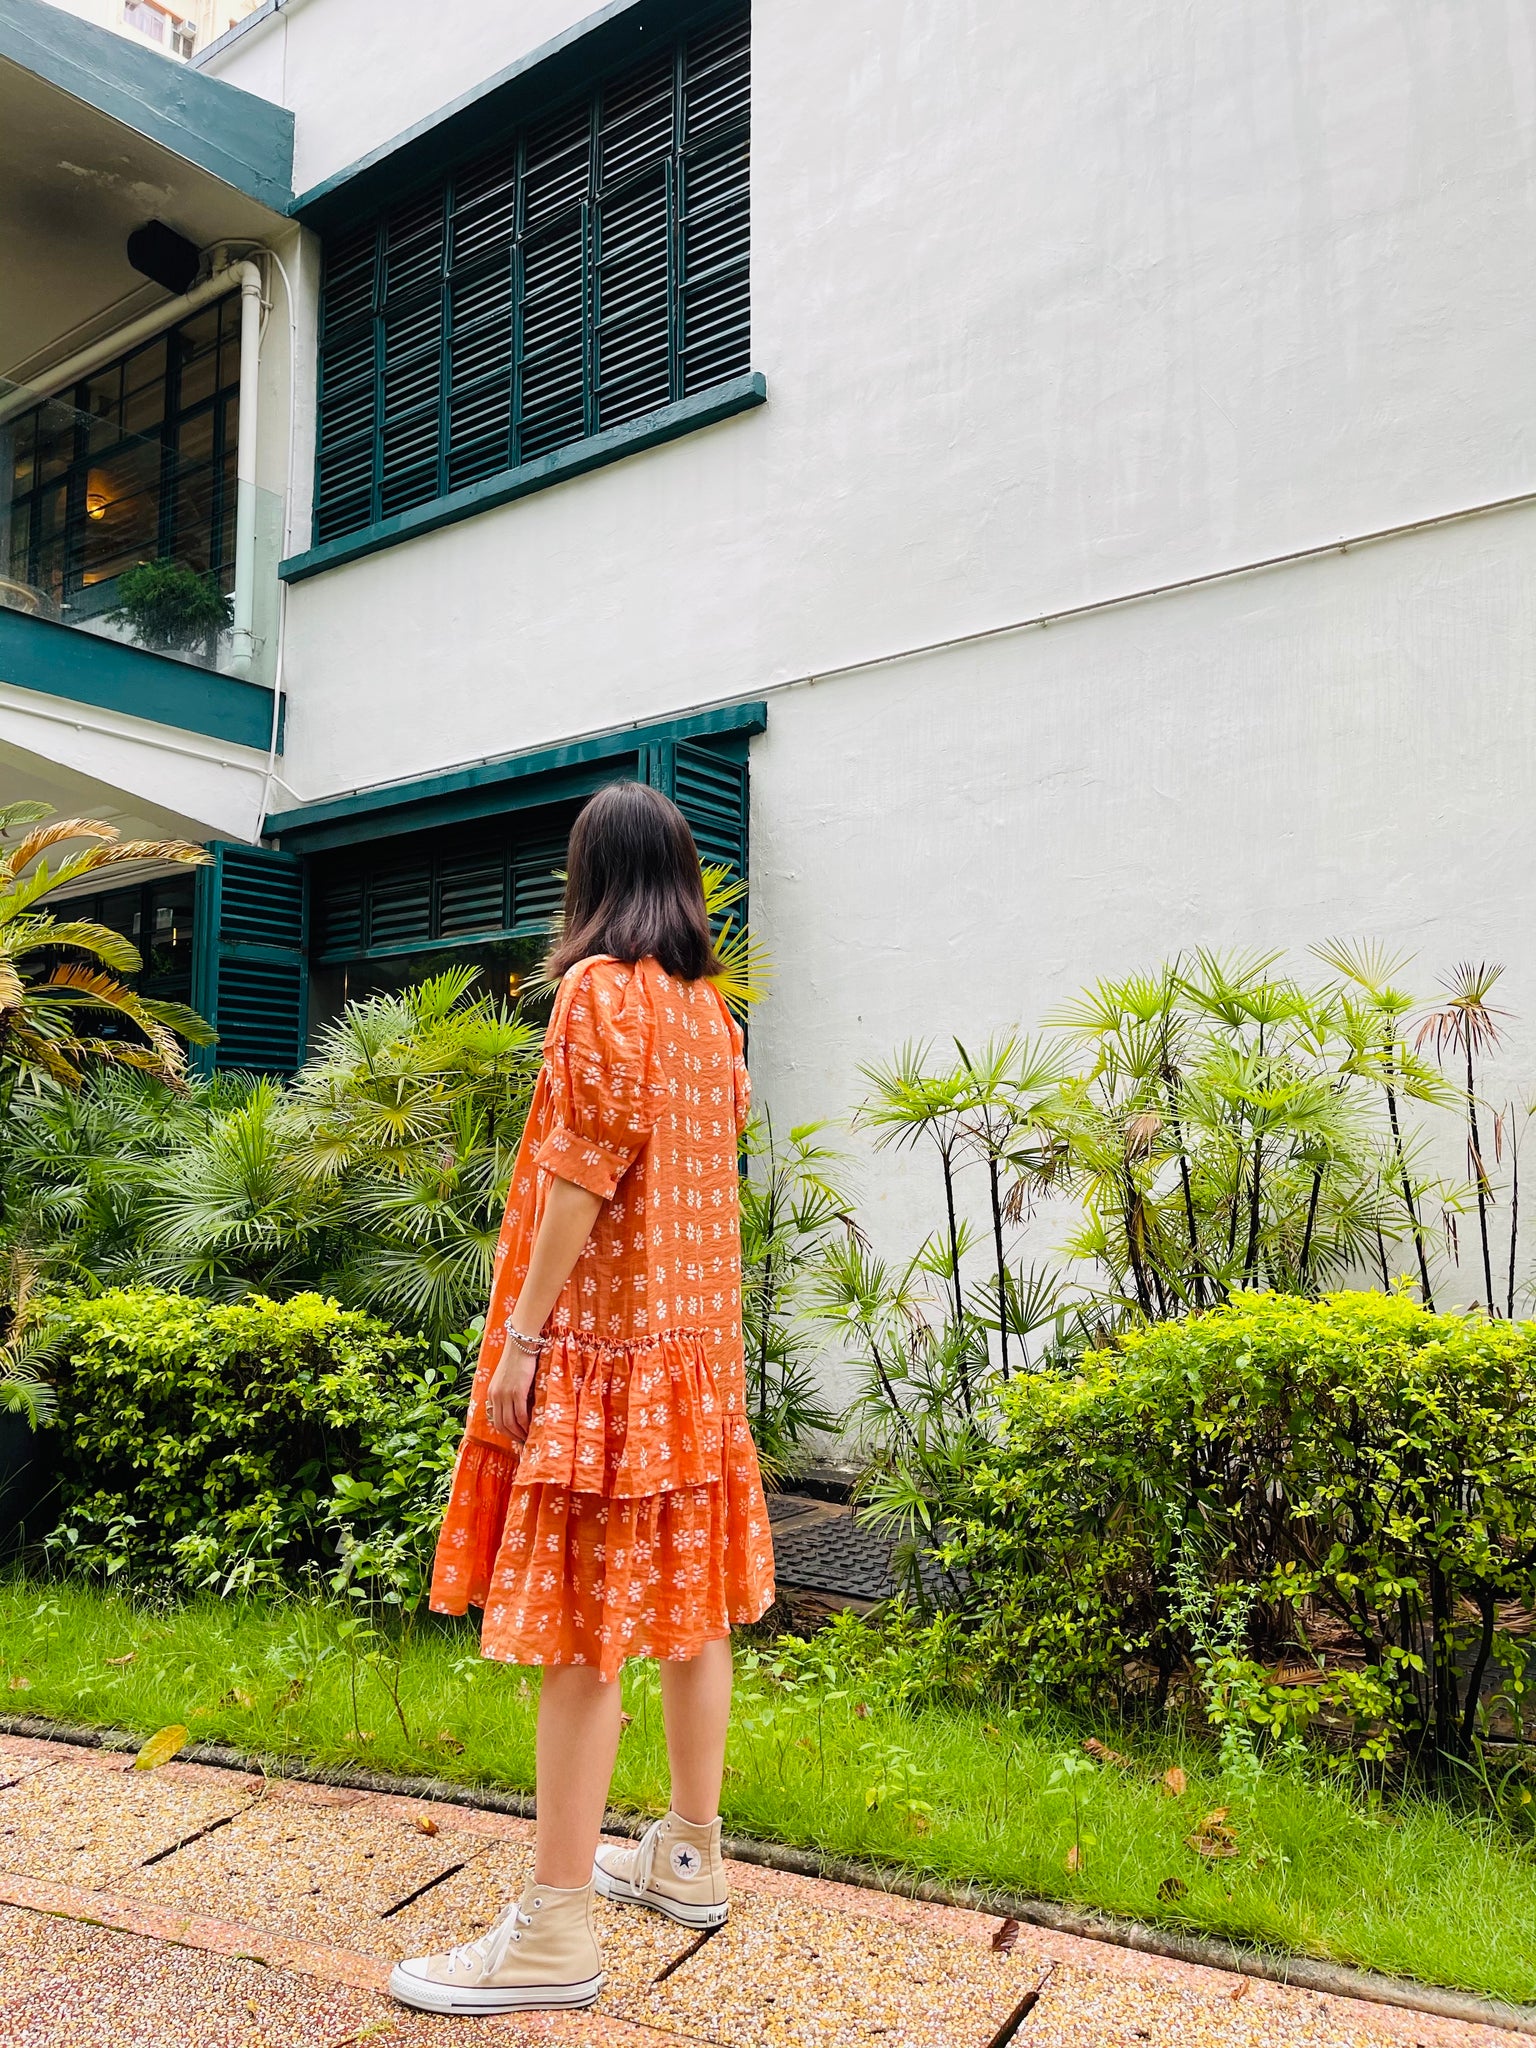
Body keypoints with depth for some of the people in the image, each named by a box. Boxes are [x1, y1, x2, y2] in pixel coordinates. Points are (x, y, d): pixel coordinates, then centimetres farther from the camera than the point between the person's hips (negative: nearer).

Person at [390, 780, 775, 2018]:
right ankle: (691, 1857, 29)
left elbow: (584, 1170, -18)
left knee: (578, 1630, -3)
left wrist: (523, 1334, -16)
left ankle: (555, 1936, 7)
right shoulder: (708, 1002, 11)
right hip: (695, 1326, 8)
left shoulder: (599, 986, -11)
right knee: (688, 1597, 15)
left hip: (601, 1333, -8)